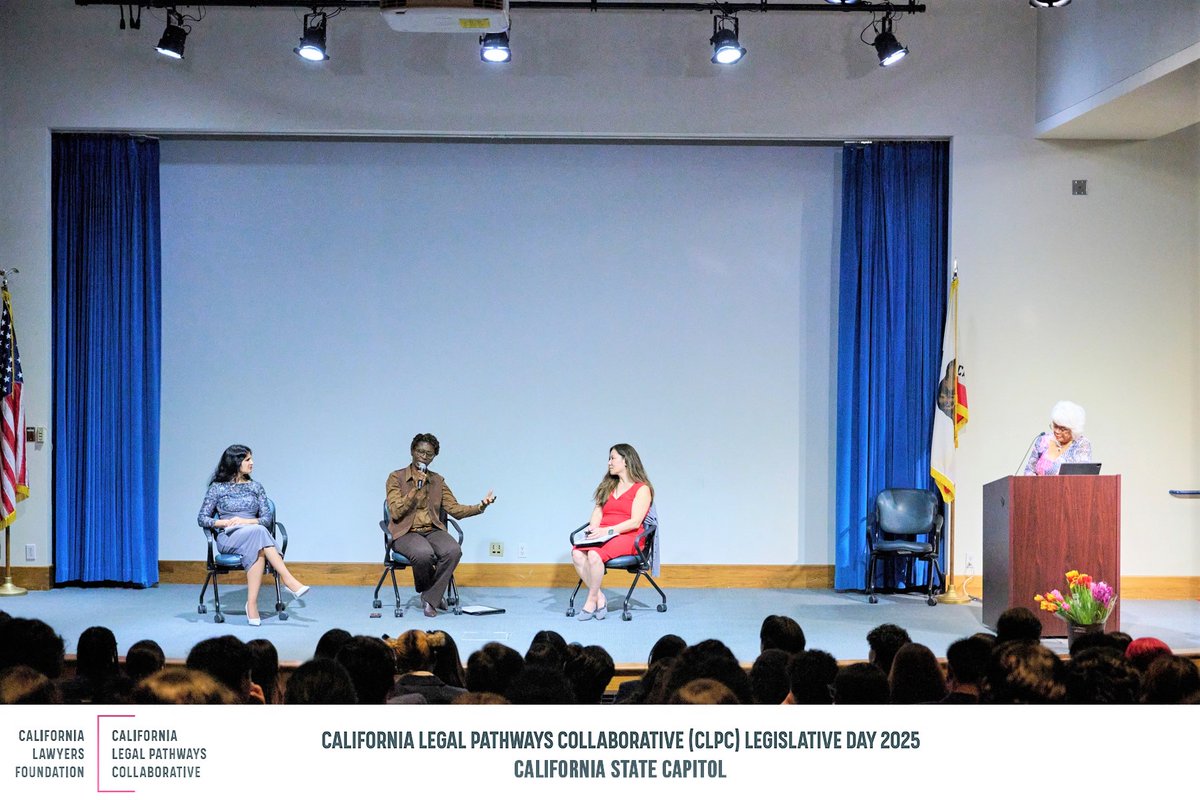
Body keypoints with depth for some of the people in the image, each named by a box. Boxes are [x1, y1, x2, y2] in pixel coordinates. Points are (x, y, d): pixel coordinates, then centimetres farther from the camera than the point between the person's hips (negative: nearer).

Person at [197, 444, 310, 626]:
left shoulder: (255, 487, 16)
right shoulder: (217, 487, 9)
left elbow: (268, 519, 9)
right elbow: (202, 518, 6)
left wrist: (246, 521, -10)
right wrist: (226, 522, -12)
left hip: (254, 535, 3)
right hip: (228, 539, -3)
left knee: (258, 549, -38)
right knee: (258, 532, -37)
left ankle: (252, 604, -45)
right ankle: (289, 581, -45)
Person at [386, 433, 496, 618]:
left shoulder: (437, 481, 16)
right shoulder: (396, 478, 3)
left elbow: (455, 509, 8)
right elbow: (396, 512, -8)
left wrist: (481, 506, -7)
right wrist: (416, 489, -14)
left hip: (433, 530, 4)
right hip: (406, 532, -3)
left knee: (453, 551, -31)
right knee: (423, 553, -38)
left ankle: (430, 599, -16)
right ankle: (431, 593, -6)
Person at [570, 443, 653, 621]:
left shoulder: (642, 489, 2)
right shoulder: (608, 486, 24)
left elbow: (635, 522, -9)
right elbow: (598, 512, 15)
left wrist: (608, 530, -18)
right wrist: (593, 529, -7)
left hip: (627, 537, -6)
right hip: (603, 535, 6)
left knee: (594, 554, -35)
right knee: (577, 553, -28)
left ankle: (591, 602, -22)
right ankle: (599, 599, -21)